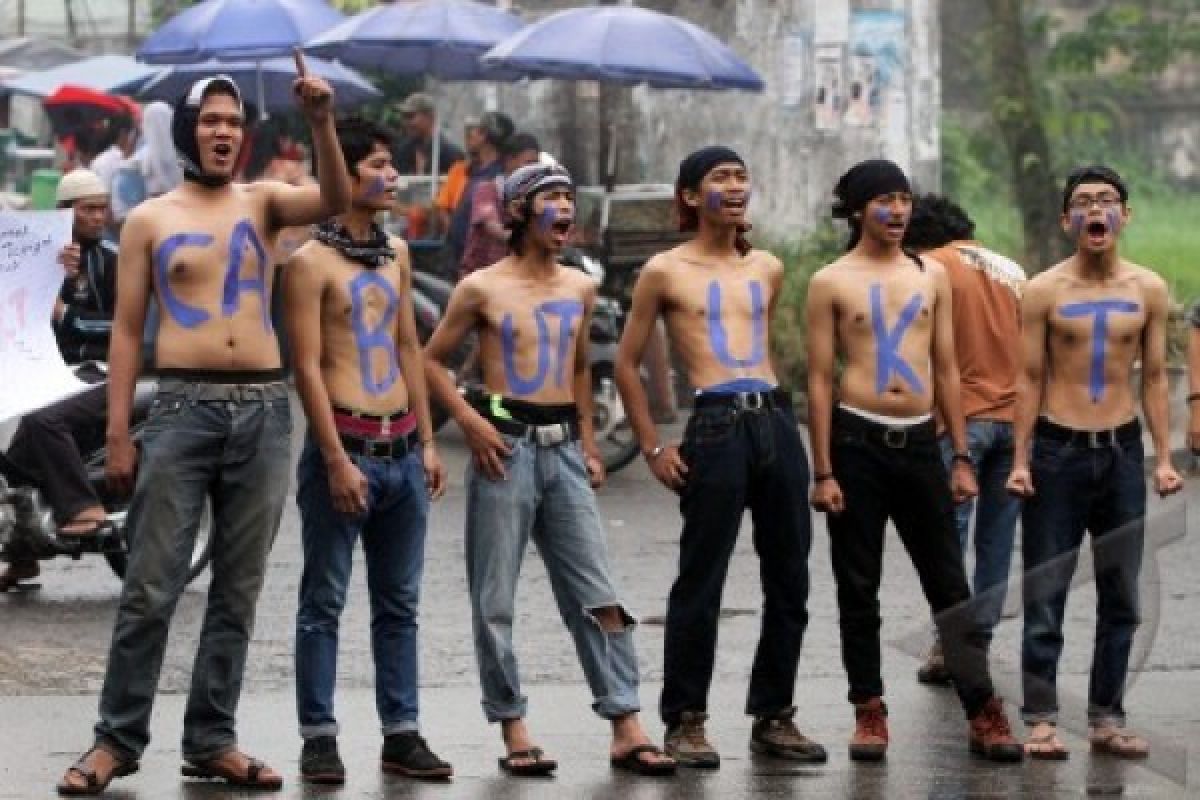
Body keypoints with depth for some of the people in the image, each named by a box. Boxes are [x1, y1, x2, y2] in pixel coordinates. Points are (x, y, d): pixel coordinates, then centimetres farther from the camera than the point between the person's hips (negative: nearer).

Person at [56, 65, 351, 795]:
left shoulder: (263, 202, 10)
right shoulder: (150, 220, 5)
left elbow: (335, 201, -10)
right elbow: (128, 330, 4)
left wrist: (323, 123, -25)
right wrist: (119, 431, -2)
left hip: (264, 409, 2)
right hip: (185, 406, -2)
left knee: (239, 590, 6)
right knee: (152, 588, -3)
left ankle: (213, 740, 13)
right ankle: (119, 739, 4)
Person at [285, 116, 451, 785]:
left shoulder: (396, 253, 13)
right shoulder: (313, 260, -7)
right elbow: (307, 366, -11)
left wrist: (427, 442, 13)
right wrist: (337, 461, -16)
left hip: (401, 448, 7)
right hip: (345, 443, -6)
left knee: (400, 602, 9)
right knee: (325, 602, -1)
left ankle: (402, 733, 14)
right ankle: (320, 737, 2)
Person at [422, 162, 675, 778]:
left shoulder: (579, 289, 13)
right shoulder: (482, 289, -1)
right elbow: (432, 360, 3)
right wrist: (469, 420, -9)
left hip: (563, 448, 4)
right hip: (506, 447, -4)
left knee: (599, 597, -2)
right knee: (495, 601, -1)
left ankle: (626, 730, -3)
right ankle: (513, 732, 6)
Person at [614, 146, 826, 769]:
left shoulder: (768, 270, 16)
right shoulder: (666, 272, 3)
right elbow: (627, 365, 6)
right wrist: (653, 448, 1)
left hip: (776, 421, 5)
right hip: (716, 429, -5)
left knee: (789, 581, 6)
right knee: (700, 583, -3)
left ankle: (773, 716, 16)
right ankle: (686, 722, 5)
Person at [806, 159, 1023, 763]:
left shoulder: (932, 275, 10)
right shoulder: (831, 283, 1)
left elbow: (946, 371, 13)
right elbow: (820, 380, -1)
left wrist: (961, 458, 8)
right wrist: (823, 472, -7)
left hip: (919, 441, 3)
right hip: (857, 441, -3)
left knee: (949, 583, 3)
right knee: (858, 587, 3)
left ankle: (984, 714, 3)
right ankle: (869, 712, 12)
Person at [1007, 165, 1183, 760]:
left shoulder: (1148, 290, 3)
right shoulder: (1044, 291, -4)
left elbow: (1154, 377, 7)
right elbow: (1030, 378, -1)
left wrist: (1164, 457, 1)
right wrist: (1021, 460, -5)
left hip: (1121, 449, 3)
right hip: (1058, 449, -3)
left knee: (1121, 594, 5)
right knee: (1046, 593, -2)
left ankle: (1107, 718, 13)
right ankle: (1041, 719, 2)